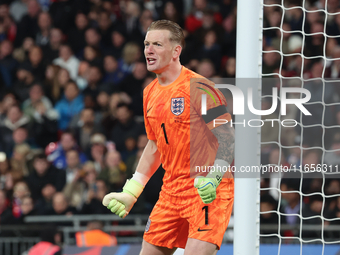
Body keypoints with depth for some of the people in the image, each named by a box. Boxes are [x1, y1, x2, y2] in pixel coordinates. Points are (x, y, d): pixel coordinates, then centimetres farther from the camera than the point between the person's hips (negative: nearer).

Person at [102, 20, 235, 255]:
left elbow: (228, 140, -16)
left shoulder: (198, 88, -14)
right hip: (172, 190, 8)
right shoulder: (150, 93, 11)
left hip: (208, 192, -8)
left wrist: (212, 180, -30)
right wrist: (130, 192, 18)